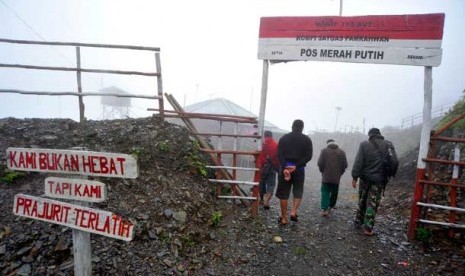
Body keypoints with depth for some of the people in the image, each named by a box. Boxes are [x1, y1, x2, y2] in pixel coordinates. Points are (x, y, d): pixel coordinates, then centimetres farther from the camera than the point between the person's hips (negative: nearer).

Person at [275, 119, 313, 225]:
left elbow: (280, 155, -6)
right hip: (299, 169, 0)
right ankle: (293, 212, 0)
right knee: (298, 192, 16)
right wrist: (296, 166, -12)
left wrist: (284, 168, -14)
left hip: (285, 168, 1)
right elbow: (308, 156, -6)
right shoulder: (307, 140, 5)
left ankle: (284, 218, 11)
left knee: (283, 194, 6)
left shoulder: (284, 138, 7)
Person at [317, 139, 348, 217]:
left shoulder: (324, 151, -2)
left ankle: (325, 210, -6)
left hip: (326, 177, -2)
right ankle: (331, 206, 29)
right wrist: (340, 173, 12)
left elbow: (320, 163, -7)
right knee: (334, 193, 16)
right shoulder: (342, 152, 4)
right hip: (336, 178, 2)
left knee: (325, 193, 2)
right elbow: (345, 164, 0)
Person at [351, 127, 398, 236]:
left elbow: (358, 162, -9)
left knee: (362, 201, 17)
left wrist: (354, 177, -6)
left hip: (365, 178, 0)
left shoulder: (364, 144, -5)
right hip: (379, 179, 0)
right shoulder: (388, 145, 0)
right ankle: (368, 228, 5)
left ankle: (358, 221, 30)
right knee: (372, 203, 5)